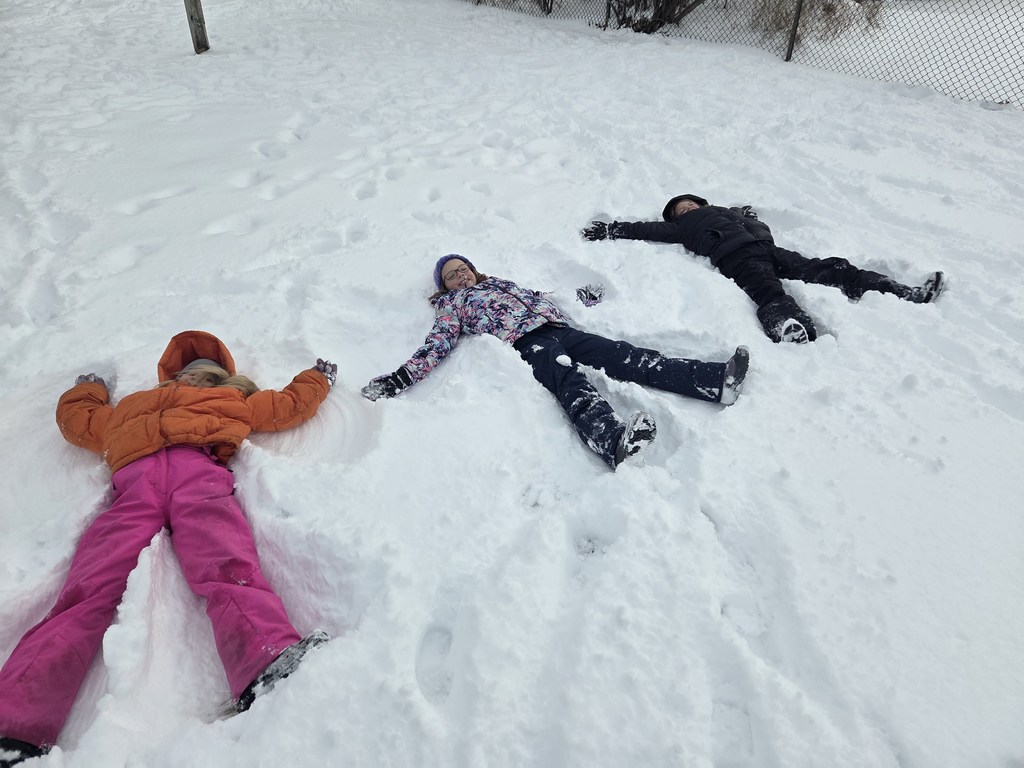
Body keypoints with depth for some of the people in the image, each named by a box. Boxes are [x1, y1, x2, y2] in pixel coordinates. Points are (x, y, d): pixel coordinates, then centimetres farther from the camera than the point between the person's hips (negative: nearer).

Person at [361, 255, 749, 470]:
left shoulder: (501, 283, 36)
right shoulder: (452, 305, 20)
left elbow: (538, 299, 35)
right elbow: (437, 345, 7)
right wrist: (400, 378, -7)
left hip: (557, 328, 5)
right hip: (526, 342, -5)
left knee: (625, 356, -13)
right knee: (570, 382, -35)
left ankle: (717, 379, -25)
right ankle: (613, 439, -65)